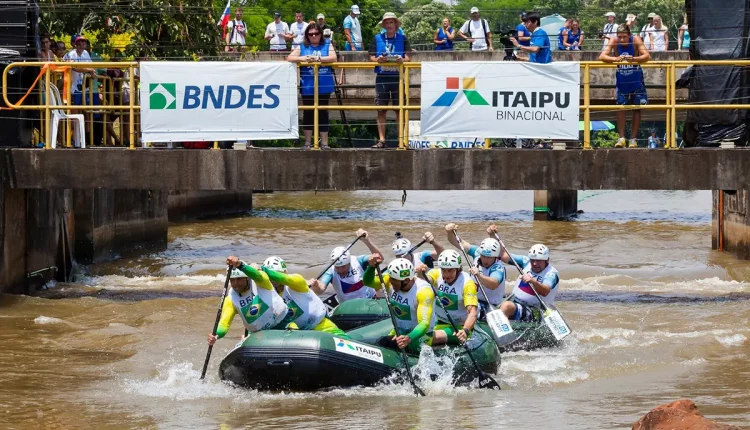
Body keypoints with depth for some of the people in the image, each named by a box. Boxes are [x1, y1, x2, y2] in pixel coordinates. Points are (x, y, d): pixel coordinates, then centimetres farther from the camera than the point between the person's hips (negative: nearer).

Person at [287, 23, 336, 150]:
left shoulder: (327, 45, 8)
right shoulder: (302, 47, 9)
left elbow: (333, 58, -9)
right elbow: (289, 58, -1)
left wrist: (318, 59, -19)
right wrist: (303, 58, -15)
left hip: (324, 87, -1)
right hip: (308, 87, 1)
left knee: (323, 113, 2)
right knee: (308, 113, 5)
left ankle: (324, 143, 6)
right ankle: (307, 142, 12)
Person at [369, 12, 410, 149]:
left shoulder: (402, 38, 7)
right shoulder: (377, 38, 10)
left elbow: (408, 57, 3)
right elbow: (371, 57, 8)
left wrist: (402, 60, -19)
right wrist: (378, 59, -14)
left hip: (397, 77, -1)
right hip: (382, 76, 1)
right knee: (381, 110, 0)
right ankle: (381, 140, 3)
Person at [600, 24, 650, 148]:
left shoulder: (636, 40, -20)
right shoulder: (614, 42, -17)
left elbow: (647, 56, -29)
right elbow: (602, 57, -25)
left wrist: (633, 59, -48)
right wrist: (615, 59, -45)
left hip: (636, 79, -1)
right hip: (621, 79, 1)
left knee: (637, 108, 2)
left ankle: (633, 138, 8)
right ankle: (621, 138, -2)